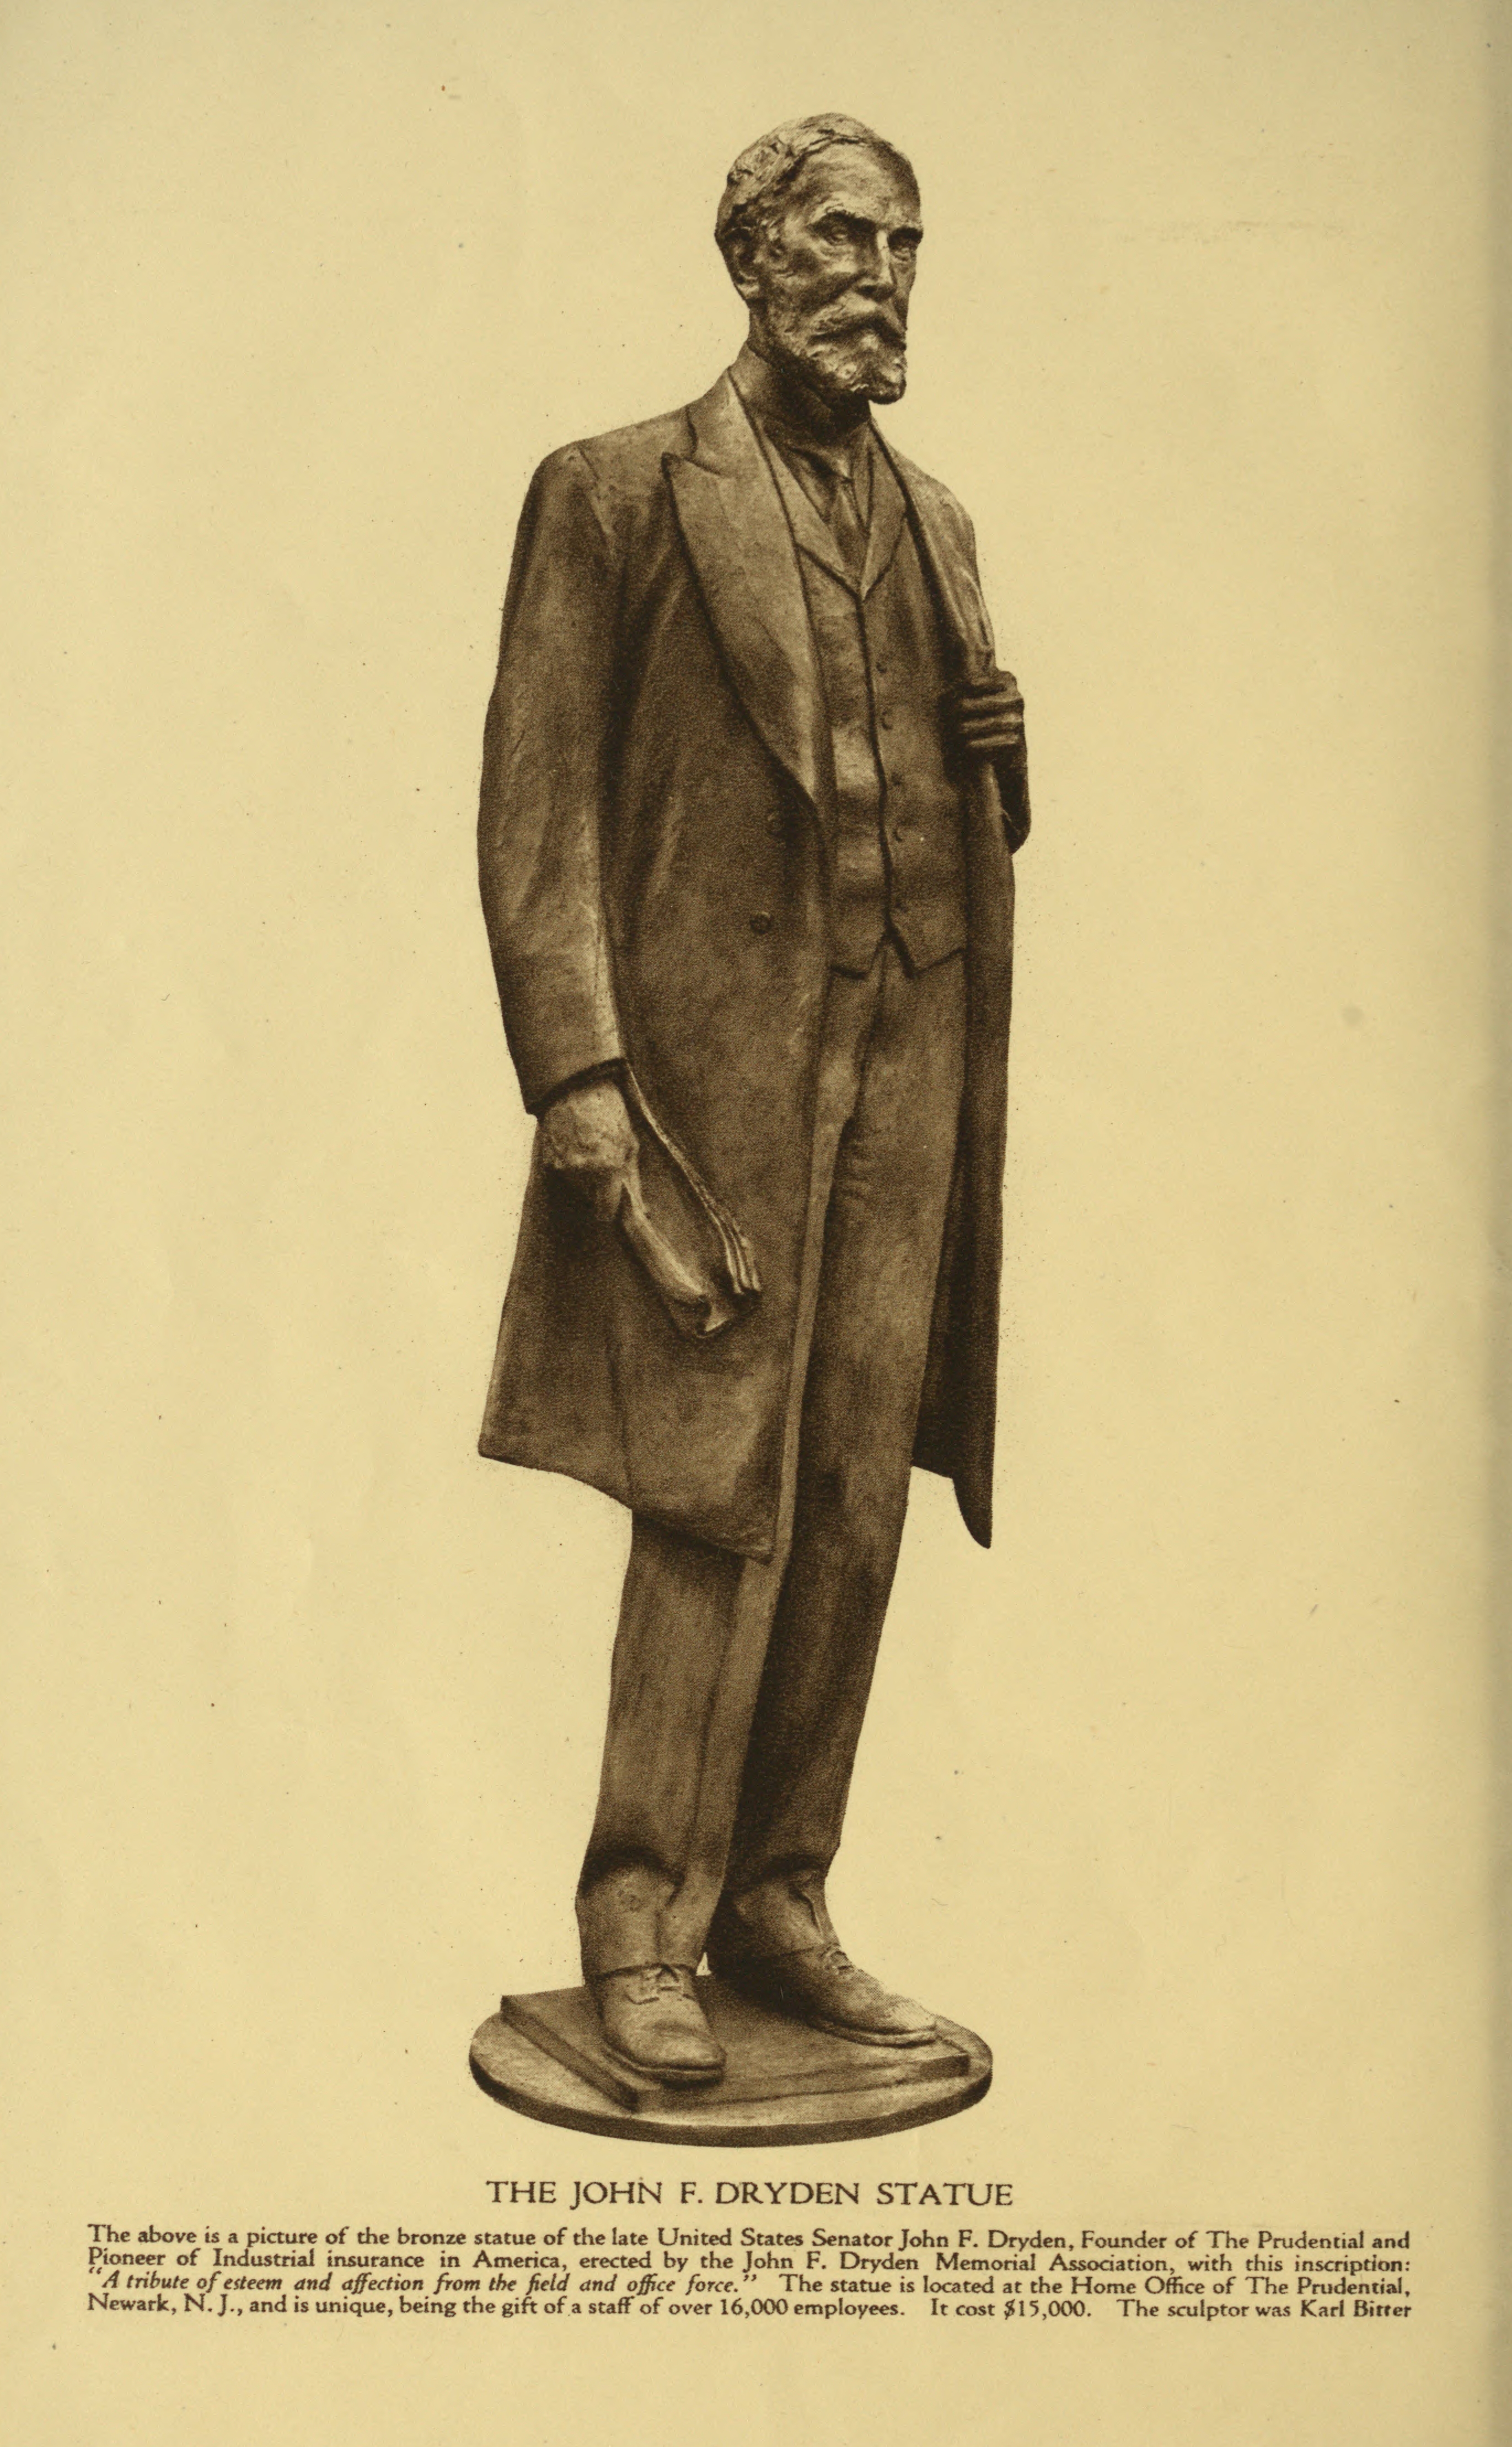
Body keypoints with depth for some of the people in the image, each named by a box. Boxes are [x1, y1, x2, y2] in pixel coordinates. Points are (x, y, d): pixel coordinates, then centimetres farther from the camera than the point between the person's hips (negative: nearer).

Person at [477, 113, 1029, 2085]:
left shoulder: (934, 521, 18)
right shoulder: (615, 494, 1)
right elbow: (537, 808, -6)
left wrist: (1001, 752, 6)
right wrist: (574, 1072, -14)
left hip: (910, 1060, 6)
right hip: (714, 1056, -5)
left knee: (857, 1503, 5)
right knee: (721, 1495, -6)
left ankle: (777, 1904, 18)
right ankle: (641, 1925, 9)